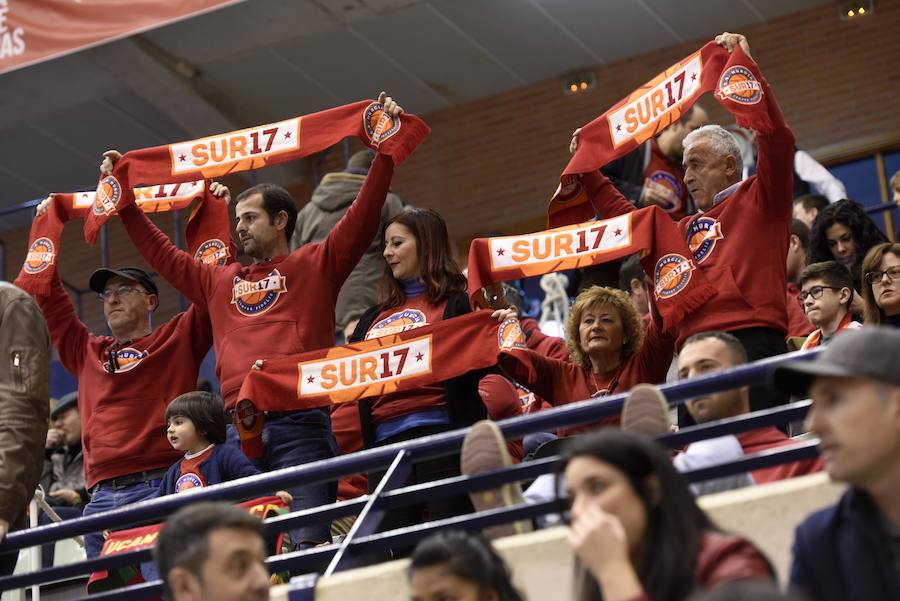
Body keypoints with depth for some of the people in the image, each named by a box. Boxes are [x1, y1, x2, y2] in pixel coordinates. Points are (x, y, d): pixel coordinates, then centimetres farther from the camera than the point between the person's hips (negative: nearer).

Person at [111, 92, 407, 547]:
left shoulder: (316, 264, 12)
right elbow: (162, 254, 35)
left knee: (309, 544, -13)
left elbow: (362, 217, 3)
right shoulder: (221, 281, 26)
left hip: (299, 423, -5)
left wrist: (385, 151, -5)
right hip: (240, 428, 5)